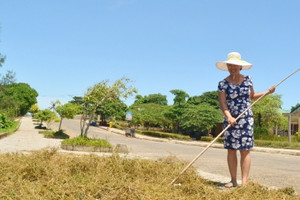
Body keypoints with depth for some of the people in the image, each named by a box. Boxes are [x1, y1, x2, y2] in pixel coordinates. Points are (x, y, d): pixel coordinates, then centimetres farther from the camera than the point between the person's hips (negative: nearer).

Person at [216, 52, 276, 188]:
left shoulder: (247, 79, 7)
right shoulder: (223, 84, -2)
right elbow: (222, 103, -12)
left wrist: (267, 92, 10)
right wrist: (229, 117, -27)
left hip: (246, 119, 1)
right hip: (231, 120, -1)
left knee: (245, 150, -3)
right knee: (231, 150, 1)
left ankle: (244, 182, -3)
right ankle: (233, 180, 10)